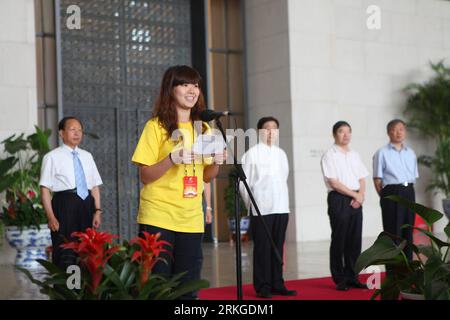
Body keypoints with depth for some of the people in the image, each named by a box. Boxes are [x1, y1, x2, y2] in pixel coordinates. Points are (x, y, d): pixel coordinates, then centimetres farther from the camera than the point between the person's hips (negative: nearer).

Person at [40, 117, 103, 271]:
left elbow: (95, 185, 15)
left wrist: (97, 211, 5)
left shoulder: (87, 156, 17)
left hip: (86, 206, 5)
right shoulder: (52, 157, 0)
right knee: (65, 255, -8)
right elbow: (45, 189, -4)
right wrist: (50, 216, -11)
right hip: (64, 205, -5)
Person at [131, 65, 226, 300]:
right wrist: (173, 158, -23)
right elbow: (145, 176, -8)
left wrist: (216, 162, -6)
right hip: (158, 219, -5)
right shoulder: (156, 127, -4)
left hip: (191, 220, 5)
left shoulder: (203, 129, 11)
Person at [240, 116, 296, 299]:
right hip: (261, 208, -5)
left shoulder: (281, 154, 14)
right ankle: (262, 287, 4)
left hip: (281, 208, 5)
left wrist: (282, 200, 10)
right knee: (262, 248, -2)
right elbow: (244, 182, -2)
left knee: (278, 248, 7)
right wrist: (252, 204, 0)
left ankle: (277, 284, 14)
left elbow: (284, 179, 17)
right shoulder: (252, 153, -1)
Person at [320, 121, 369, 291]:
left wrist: (361, 194, -4)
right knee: (339, 240, -2)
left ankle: (352, 277, 13)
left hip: (356, 200, 6)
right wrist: (355, 194, -10)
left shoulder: (355, 155, 17)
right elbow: (334, 182, -12)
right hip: (339, 200, -6)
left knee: (355, 240, 6)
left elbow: (362, 178, 15)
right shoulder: (330, 155, -4)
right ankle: (340, 279, 4)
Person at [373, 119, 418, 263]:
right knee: (393, 231, -4)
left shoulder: (410, 153, 17)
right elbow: (377, 179, -1)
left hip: (409, 192, 5)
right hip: (391, 193, -5)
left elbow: (414, 176, 20)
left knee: (408, 231, 8)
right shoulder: (382, 153, 0)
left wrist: (409, 190, 8)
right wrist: (385, 196, -3)